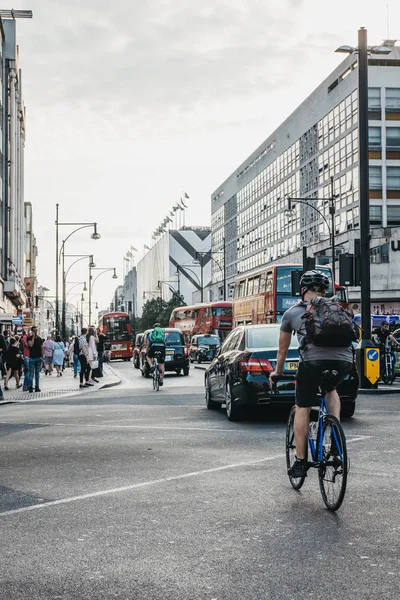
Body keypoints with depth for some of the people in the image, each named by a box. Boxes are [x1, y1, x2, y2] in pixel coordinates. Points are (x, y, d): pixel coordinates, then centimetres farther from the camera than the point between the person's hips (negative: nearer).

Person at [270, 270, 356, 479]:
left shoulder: (292, 312, 24)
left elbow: (283, 349, 35)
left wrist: (277, 373, 50)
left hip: (314, 358, -3)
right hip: (344, 359, 3)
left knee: (302, 409, 13)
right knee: (331, 389, 34)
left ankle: (300, 462, 13)